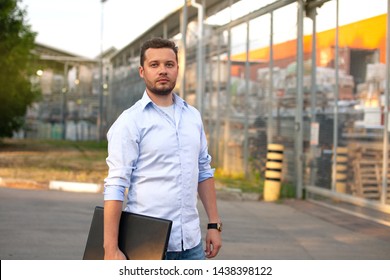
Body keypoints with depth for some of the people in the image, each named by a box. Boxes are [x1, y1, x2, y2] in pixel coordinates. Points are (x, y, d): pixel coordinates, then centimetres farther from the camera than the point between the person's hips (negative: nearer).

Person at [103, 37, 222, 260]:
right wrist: (111, 249, -19)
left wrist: (214, 224, 9)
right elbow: (116, 186, -13)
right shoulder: (130, 121, -8)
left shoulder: (193, 116, 11)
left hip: (191, 241, 5)